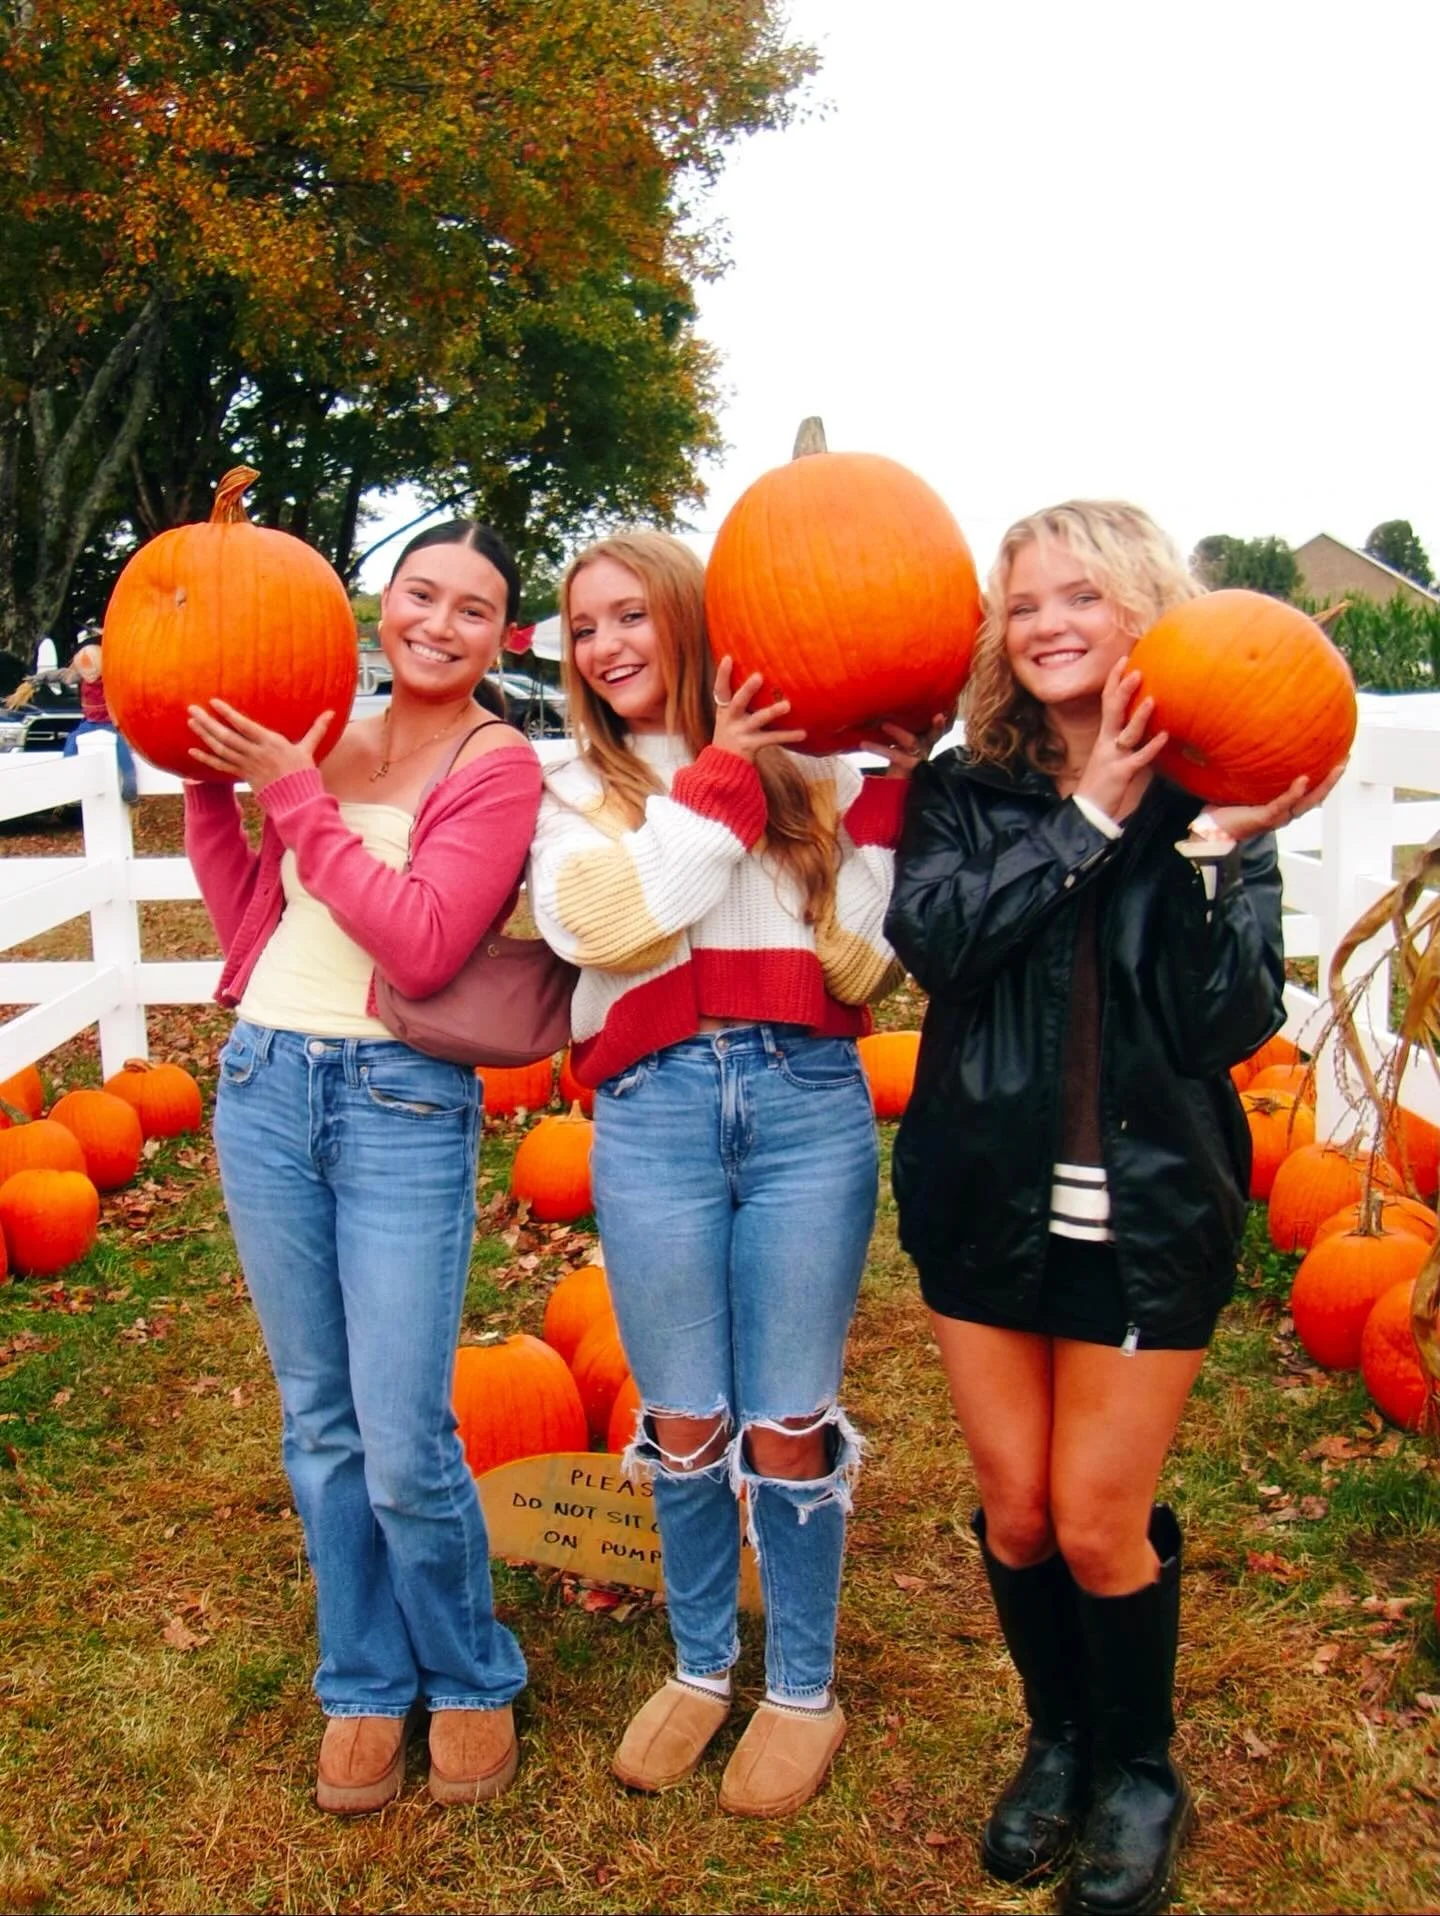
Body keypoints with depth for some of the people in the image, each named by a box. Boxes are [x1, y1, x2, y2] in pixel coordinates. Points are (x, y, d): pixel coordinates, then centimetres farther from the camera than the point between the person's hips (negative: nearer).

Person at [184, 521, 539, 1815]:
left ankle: (469, 1682, 23)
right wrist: (207, 783, 5)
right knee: (320, 1426, 14)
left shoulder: (499, 769, -5)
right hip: (264, 1083, 5)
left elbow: (421, 948, -17)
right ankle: (364, 1686, 32)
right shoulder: (326, 739, 11)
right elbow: (251, 917, 11)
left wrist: (295, 793, -15)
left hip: (403, 1105, -5)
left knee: (403, 1450, -5)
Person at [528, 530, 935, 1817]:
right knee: (683, 1424, 12)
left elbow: (858, 963, 0)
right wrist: (722, 773, -7)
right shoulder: (573, 794, 11)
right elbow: (604, 921, -11)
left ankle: (804, 1690, 29)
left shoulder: (807, 767, 8)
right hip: (653, 1115, 1)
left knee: (787, 1425, 6)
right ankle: (700, 1666, 36)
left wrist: (890, 794, -4)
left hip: (808, 1102, -1)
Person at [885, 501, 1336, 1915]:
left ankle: (1140, 1772, 32)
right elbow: (935, 935, -16)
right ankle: (1057, 1741, 39)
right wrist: (1092, 818, -18)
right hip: (987, 1199, 2)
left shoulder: (1211, 796, -2)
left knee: (1098, 1523, 3)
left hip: (1147, 1209, -2)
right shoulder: (961, 791, 3)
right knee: (1014, 1512, 12)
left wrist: (1217, 851, -21)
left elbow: (1234, 1024, -10)